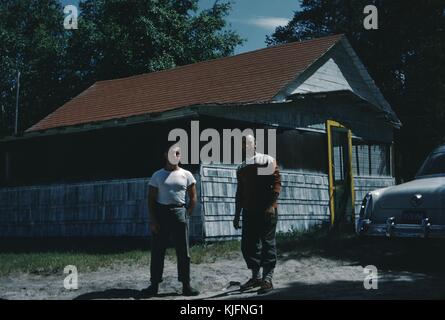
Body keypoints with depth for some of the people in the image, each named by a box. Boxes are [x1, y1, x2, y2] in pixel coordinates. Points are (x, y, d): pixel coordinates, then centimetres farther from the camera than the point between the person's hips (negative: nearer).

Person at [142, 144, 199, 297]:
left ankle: (186, 285, 6)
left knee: (183, 251, 0)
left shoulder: (186, 175, 7)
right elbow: (151, 199, 2)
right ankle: (154, 285, 9)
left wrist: (186, 214, -1)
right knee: (157, 251, 2)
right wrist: (153, 219, -7)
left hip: (179, 212, 0)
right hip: (161, 212, 0)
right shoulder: (157, 175, 5)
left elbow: (193, 198, 9)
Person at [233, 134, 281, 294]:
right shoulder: (241, 168, 17)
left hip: (266, 211, -6)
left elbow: (276, 183, -9)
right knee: (247, 245, 6)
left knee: (267, 244, -4)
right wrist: (237, 214, 16)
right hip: (249, 211, 6)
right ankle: (256, 277, 20)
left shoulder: (267, 161, -1)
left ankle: (267, 279, -1)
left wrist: (271, 205, -18)